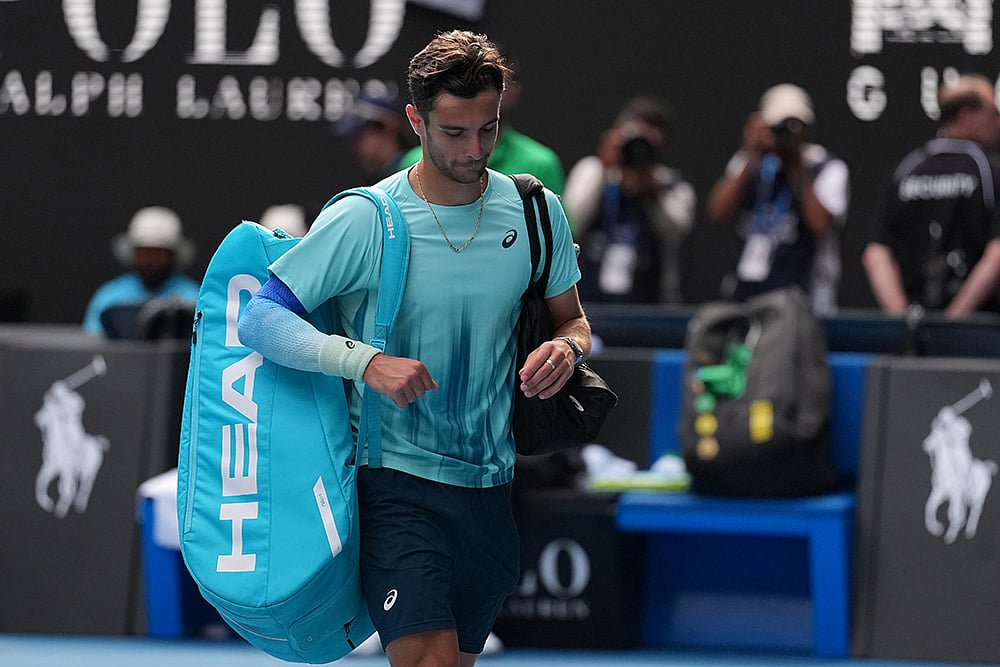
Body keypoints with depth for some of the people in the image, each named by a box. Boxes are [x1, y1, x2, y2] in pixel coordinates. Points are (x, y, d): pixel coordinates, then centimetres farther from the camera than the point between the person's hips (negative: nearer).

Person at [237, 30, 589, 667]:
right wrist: (366, 362, -24)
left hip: (493, 487, 5)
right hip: (397, 483, -5)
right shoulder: (363, 220, -9)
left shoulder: (536, 213, 3)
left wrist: (568, 348, -9)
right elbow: (261, 319, -10)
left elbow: (574, 321, 16)